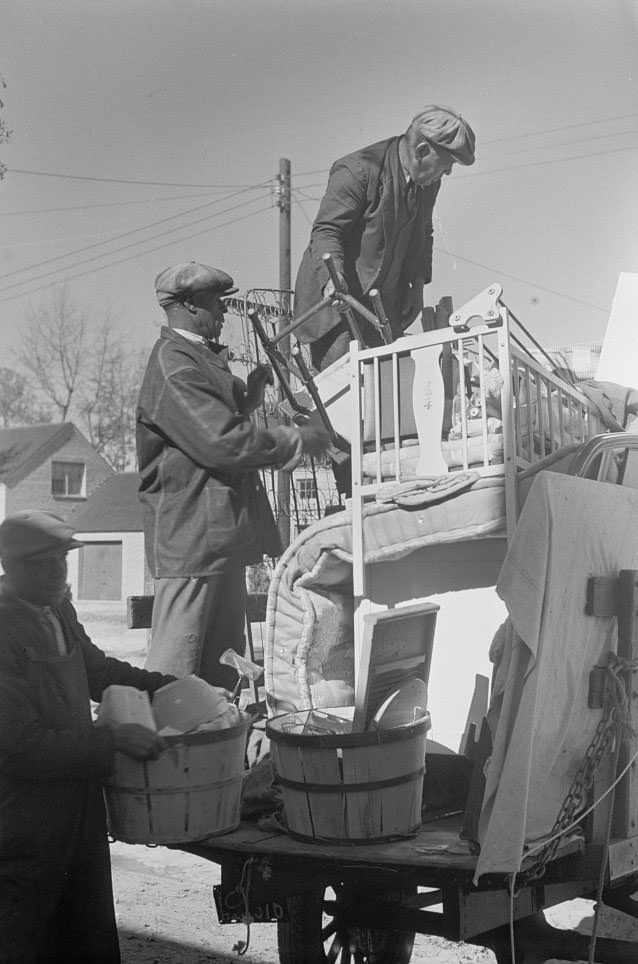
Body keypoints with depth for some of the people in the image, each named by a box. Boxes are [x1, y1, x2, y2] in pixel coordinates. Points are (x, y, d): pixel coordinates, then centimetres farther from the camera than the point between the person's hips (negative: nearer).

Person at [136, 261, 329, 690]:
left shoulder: (204, 358, 19)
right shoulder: (173, 364, -15)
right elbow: (222, 442, -22)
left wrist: (250, 391, 11)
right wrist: (297, 441, -12)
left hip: (223, 536, 10)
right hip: (191, 537, -10)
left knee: (224, 668, 14)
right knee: (174, 669, -7)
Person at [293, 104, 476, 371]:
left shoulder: (429, 182, 6)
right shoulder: (358, 171, -18)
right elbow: (326, 230, -19)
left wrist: (417, 283, 7)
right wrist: (334, 276, -36)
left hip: (384, 306, 7)